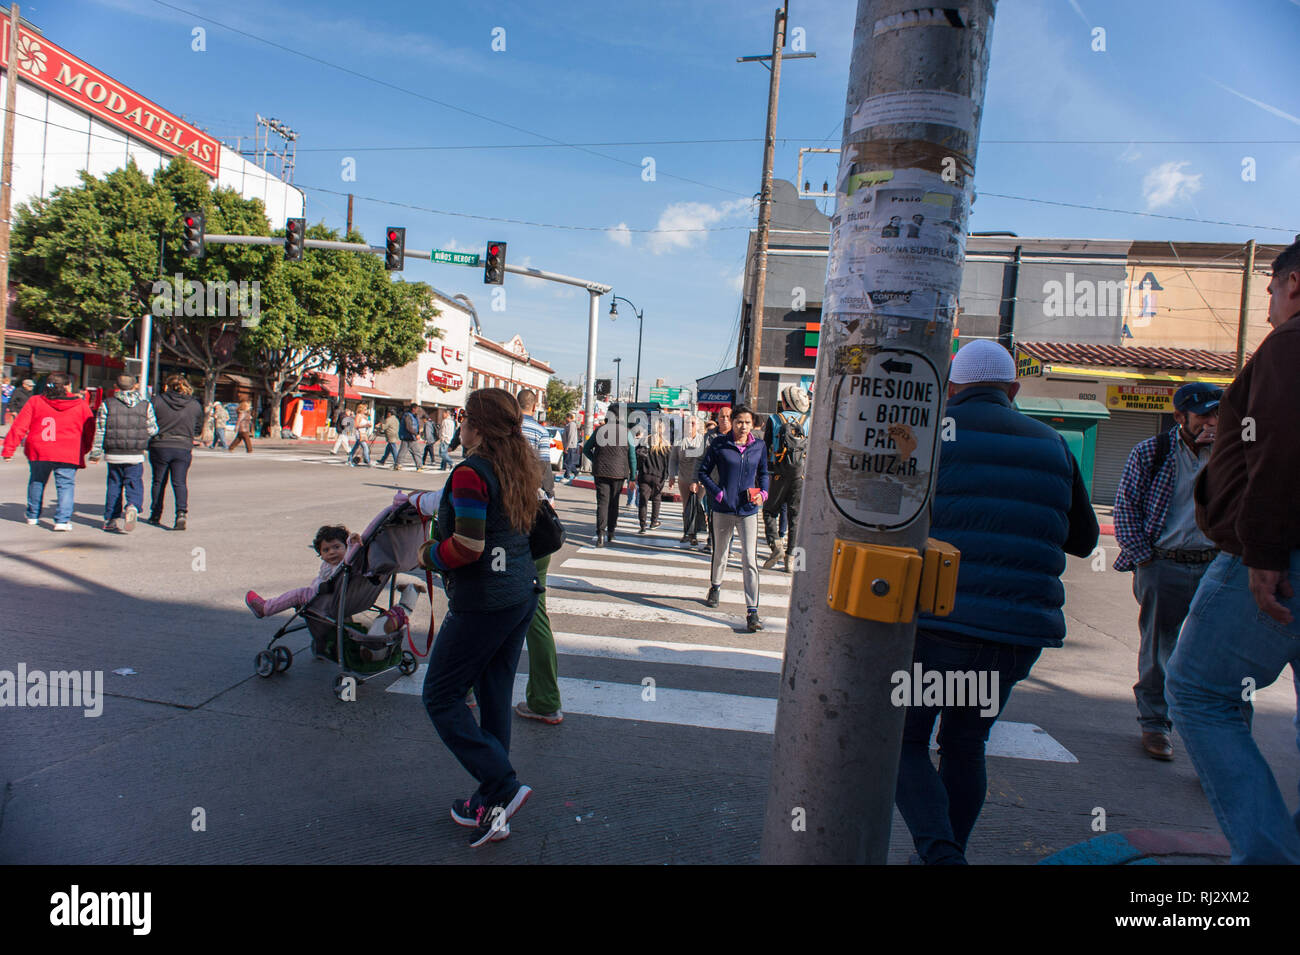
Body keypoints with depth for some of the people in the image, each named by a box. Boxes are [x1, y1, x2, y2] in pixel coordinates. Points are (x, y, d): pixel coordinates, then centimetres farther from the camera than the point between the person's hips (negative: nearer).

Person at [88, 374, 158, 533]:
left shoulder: (106, 405, 0)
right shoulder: (146, 406, 0)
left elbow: (100, 431, 1)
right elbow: (152, 430, 2)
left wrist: (96, 452, 9)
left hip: (113, 455, 1)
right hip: (136, 455, -1)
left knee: (114, 485, 13)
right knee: (134, 484, 5)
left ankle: (110, 519, 16)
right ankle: (133, 507, -25)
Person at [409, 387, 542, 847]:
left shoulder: (471, 472, -17)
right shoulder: (517, 467, 11)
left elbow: (467, 546, -23)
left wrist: (427, 554, -4)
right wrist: (414, 500, 38)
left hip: (482, 602, -9)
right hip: (521, 595, 9)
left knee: (441, 697, 5)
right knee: (494, 697, 16)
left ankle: (503, 786, -2)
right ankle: (491, 804, 25)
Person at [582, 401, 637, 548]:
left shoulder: (599, 430, 0)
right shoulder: (626, 432, -3)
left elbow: (586, 449, 10)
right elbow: (632, 456, -1)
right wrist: (633, 475, 6)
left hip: (600, 472, 0)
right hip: (618, 473, 0)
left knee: (602, 502, -2)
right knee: (614, 502, 14)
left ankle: (600, 535, -14)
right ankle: (610, 532, 23)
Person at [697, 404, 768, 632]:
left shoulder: (759, 446, 3)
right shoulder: (719, 445, -4)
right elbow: (702, 472, 2)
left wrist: (763, 492, -2)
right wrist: (718, 493, -9)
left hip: (748, 510, 0)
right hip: (723, 509, 0)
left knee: (750, 560, -8)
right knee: (720, 553, 17)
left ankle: (752, 611, -6)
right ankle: (715, 587, 46)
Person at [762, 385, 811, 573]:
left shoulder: (774, 420, 0)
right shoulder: (807, 421, 5)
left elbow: (764, 445, 3)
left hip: (780, 473, -2)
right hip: (801, 473, 2)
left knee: (770, 510, 11)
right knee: (795, 515, 8)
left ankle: (776, 545, -9)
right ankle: (791, 556, 8)